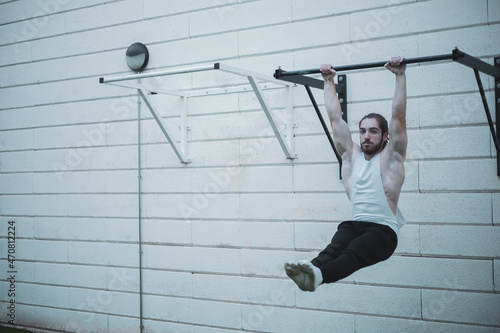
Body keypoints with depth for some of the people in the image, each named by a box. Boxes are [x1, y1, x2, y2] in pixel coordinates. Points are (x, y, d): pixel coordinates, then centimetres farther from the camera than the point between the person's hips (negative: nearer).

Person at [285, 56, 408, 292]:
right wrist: (329, 82, 19)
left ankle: (319, 275, -62)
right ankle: (310, 271, -59)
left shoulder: (391, 156, 7)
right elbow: (335, 117, 18)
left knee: (353, 253, -35)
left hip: (383, 229, -4)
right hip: (354, 223, 4)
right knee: (334, 247, -30)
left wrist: (400, 75, -6)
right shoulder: (351, 155, 17)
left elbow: (398, 117, -3)